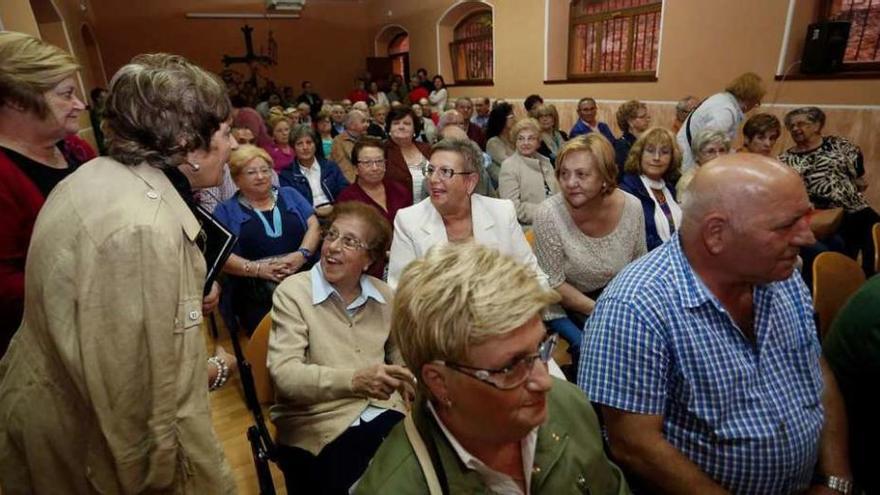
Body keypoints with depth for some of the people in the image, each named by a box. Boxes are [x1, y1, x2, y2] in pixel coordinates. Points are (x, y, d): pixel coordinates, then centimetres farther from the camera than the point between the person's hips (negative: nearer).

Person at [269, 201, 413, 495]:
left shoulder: (384, 296, 7)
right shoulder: (293, 292, -6)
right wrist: (354, 380, -34)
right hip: (317, 424, -3)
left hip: (383, 413, 4)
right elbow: (284, 373, -19)